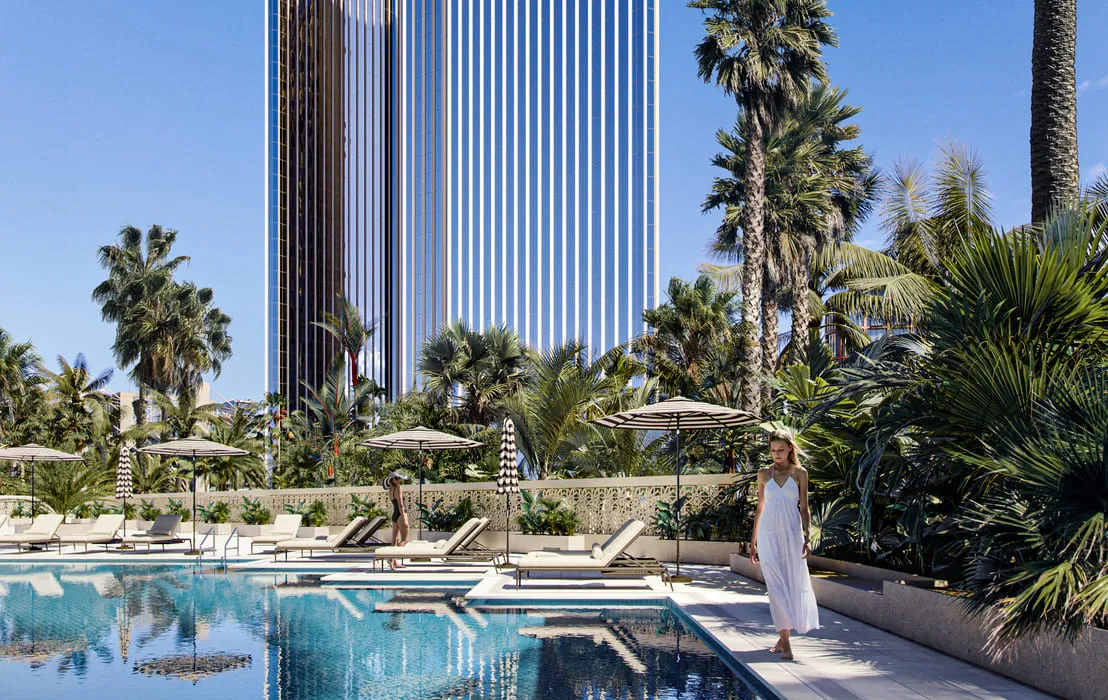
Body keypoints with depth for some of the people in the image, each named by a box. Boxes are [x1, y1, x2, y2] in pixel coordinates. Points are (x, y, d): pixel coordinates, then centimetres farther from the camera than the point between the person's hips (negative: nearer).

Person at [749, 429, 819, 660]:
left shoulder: (800, 473, 4)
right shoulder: (764, 474, 7)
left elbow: (804, 508, 3)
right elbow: (760, 508, 11)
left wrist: (807, 538, -8)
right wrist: (753, 542, 11)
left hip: (792, 534, 0)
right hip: (768, 535, 0)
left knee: (793, 585, 4)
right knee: (776, 587, -6)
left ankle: (783, 637, 19)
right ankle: (785, 642, -7)